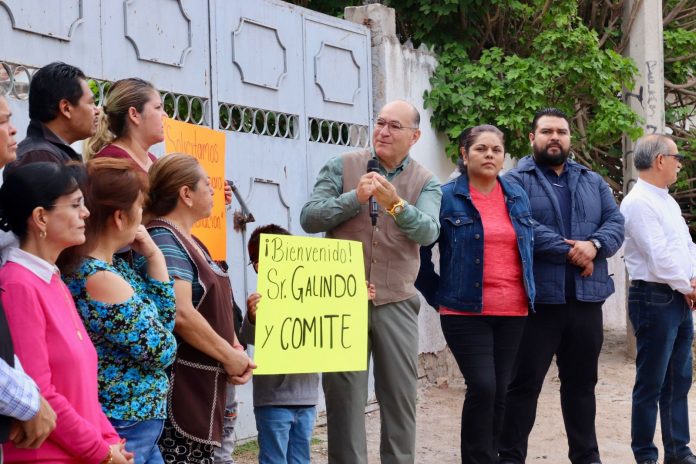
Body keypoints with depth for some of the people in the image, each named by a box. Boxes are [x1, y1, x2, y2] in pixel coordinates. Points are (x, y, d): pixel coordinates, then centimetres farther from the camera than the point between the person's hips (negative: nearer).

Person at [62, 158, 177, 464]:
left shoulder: (111, 266, 6)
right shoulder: (103, 280, -22)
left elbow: (164, 320, 14)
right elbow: (162, 350, -14)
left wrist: (154, 257, 7)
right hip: (124, 430, -9)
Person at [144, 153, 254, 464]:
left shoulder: (192, 243, 16)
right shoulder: (164, 240, -13)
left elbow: (216, 309, 20)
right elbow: (181, 314, -23)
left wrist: (236, 351, 3)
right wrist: (230, 356, -13)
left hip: (205, 387, 10)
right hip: (180, 389, -10)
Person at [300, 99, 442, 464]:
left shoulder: (425, 183, 5)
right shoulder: (342, 168, 4)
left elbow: (428, 232, -13)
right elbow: (309, 219, -5)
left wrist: (396, 205, -30)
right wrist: (354, 197, -18)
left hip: (397, 303, 1)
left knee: (401, 396, 5)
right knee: (343, 395, 1)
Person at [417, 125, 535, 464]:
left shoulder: (517, 197, 11)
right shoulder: (447, 197, -3)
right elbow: (421, 248, 0)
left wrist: (528, 291, 18)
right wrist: (435, 294, -1)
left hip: (512, 312, 5)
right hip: (466, 311, -5)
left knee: (500, 391, 7)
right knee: (482, 386, -14)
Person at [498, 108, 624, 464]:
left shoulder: (593, 182, 18)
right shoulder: (516, 181, -1)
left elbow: (615, 222, 7)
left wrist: (594, 245, -14)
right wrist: (570, 252, -15)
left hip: (586, 300, 5)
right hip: (538, 299, -5)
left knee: (582, 383, 14)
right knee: (524, 384, -1)